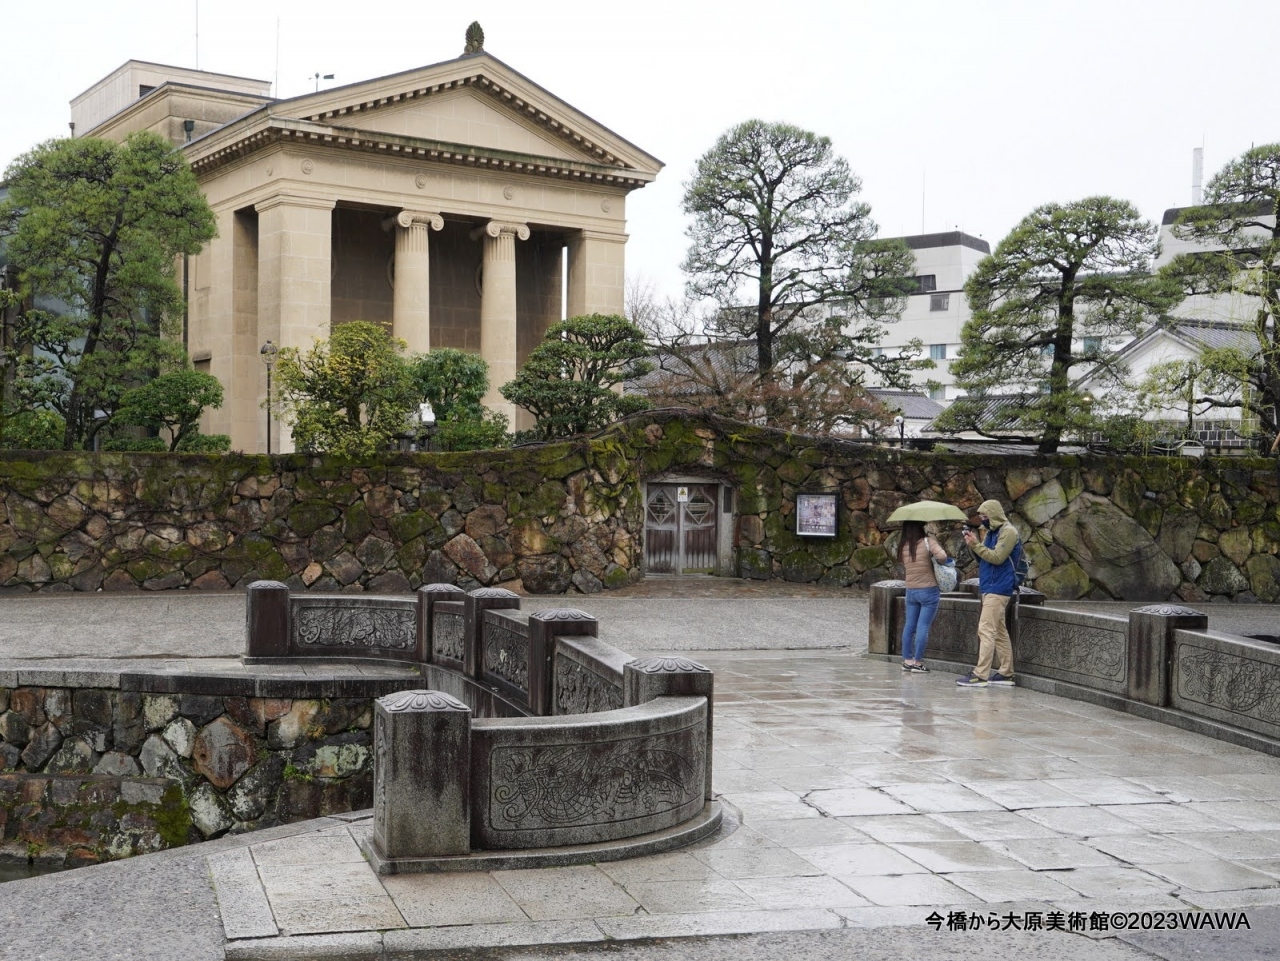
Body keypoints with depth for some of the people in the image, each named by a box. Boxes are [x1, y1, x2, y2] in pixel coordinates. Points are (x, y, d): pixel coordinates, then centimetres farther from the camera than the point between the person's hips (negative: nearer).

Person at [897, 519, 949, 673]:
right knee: (923, 626, -1)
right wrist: (940, 562, -3)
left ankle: (907, 660, 17)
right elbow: (942, 556, -23)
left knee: (909, 626, 12)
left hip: (911, 590, 5)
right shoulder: (927, 541, -11)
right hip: (928, 590, -5)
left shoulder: (902, 546, 2)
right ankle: (917, 662, -1)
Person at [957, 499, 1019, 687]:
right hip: (990, 587, 10)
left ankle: (980, 675, -16)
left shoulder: (1008, 531, -11)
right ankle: (1005, 673, 14)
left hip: (998, 588, -10)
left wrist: (976, 545, -19)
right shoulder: (991, 532, 17)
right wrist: (973, 543, 0)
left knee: (986, 630, -13)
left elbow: (997, 557, -19)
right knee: (999, 631, 11)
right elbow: (983, 558, 16)